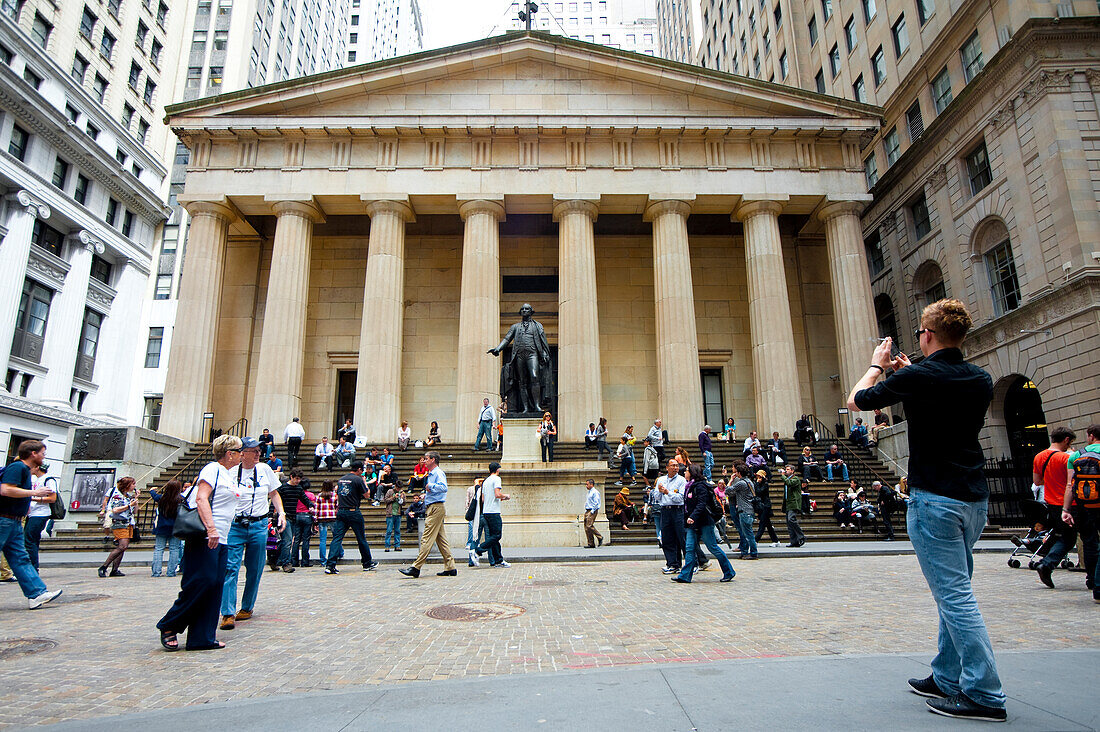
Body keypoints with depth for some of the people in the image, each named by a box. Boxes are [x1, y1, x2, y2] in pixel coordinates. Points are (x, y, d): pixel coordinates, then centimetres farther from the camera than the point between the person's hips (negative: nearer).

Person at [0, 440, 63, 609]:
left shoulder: (25, 469, 17)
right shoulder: (17, 467, -13)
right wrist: (34, 492, -18)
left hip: (15, 523, 10)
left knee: (20, 560, 5)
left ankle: (36, 594, 3)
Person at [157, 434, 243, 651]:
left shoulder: (227, 476, 21)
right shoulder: (213, 469, -8)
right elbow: (201, 498, -19)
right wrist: (211, 528, -28)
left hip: (220, 540, 9)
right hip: (205, 538, -9)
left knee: (215, 586, 6)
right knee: (202, 582, -9)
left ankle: (203, 638, 11)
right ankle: (169, 627, 10)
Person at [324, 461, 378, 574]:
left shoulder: (340, 480, 13)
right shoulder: (358, 479, -9)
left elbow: (338, 495, 19)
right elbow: (366, 494, -3)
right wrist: (364, 482, 9)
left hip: (341, 511, 5)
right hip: (354, 512, -5)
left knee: (337, 538, 0)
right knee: (361, 539, 7)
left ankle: (330, 565, -10)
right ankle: (367, 564, 18)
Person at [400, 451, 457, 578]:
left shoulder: (438, 473, -11)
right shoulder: (431, 474, 21)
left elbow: (444, 487, -27)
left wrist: (430, 486, -18)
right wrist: (426, 494, 14)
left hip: (436, 508, -11)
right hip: (432, 509, 11)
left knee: (427, 538, -9)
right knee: (441, 539, 9)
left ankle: (416, 568, -9)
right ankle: (450, 568, 12)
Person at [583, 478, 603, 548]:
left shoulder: (595, 492, -9)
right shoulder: (588, 492, 19)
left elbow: (596, 503, -15)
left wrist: (592, 511, -17)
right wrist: (586, 510, 16)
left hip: (592, 511, -9)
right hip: (587, 511, 9)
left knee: (589, 526, -17)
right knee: (586, 528, 3)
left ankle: (600, 537, 0)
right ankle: (591, 544, 7)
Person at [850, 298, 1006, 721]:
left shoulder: (916, 378, -14)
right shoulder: (981, 381, 7)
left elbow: (857, 401, -1)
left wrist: (877, 366, 16)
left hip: (935, 499, -8)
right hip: (974, 498, 8)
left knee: (955, 596, -2)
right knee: (954, 592, 16)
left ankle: (984, 695, 3)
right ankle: (948, 678, 26)